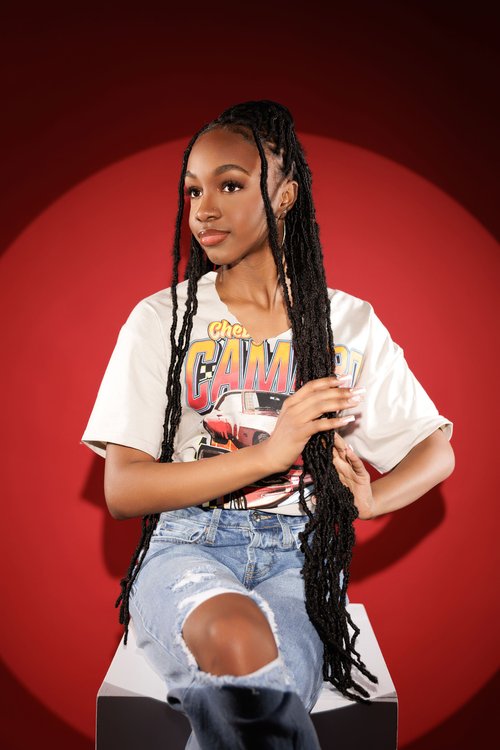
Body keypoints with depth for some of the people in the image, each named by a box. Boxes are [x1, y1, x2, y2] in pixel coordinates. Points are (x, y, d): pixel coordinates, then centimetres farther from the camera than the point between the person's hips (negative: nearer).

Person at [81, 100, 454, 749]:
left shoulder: (350, 323, 8)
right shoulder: (161, 320, 4)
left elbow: (437, 451, 14)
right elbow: (122, 491, -3)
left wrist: (366, 500, -7)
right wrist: (267, 454, -13)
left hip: (299, 559, 1)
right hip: (188, 547, 0)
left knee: (241, 693, -32)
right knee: (235, 637, -36)